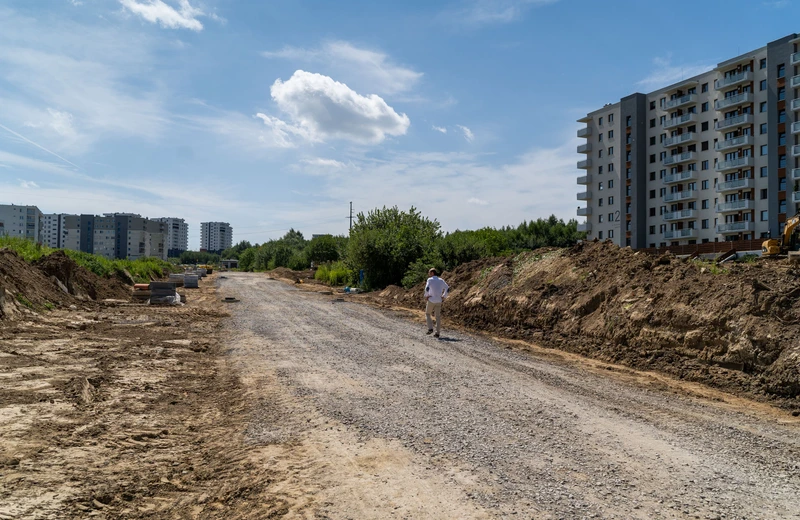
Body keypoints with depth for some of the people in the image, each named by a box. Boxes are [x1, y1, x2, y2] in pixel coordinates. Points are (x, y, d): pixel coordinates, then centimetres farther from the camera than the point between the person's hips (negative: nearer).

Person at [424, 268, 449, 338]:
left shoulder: (430, 280, -7)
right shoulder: (441, 280, 9)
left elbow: (427, 288, -22)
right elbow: (447, 288, 8)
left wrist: (426, 296, -9)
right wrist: (444, 297, 11)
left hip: (431, 300, -4)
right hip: (439, 301, 4)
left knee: (427, 314, 15)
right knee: (438, 317, 7)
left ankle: (430, 328, 1)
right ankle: (437, 333, 3)